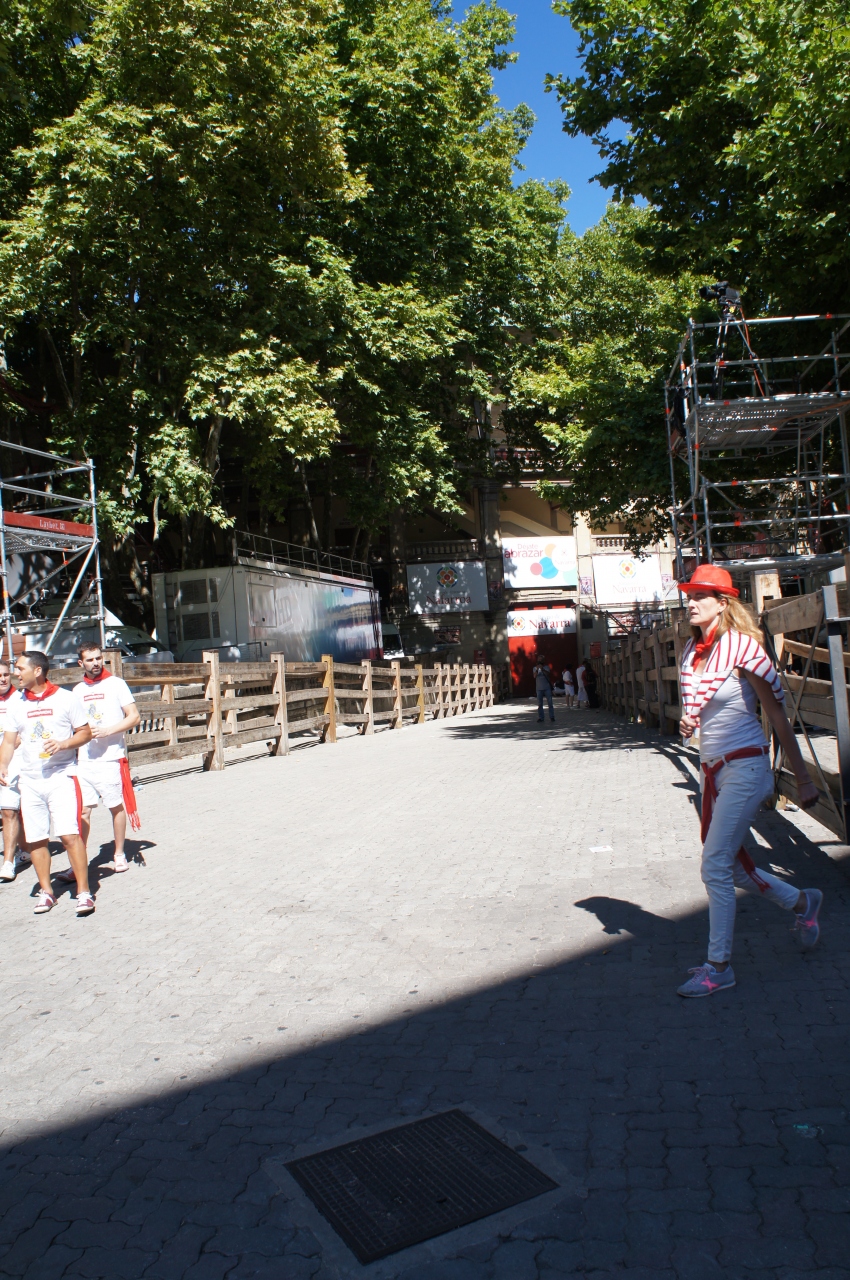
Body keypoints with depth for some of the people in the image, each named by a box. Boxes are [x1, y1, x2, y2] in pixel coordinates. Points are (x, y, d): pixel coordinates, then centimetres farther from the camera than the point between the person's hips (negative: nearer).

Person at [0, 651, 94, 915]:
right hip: (30, 780, 4)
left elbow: (85, 732, 2)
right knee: (35, 839, 7)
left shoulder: (64, 698, -1)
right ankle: (46, 891, 21)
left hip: (62, 776, -4)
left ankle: (84, 892, -5)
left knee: (70, 834, -12)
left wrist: (63, 744, -16)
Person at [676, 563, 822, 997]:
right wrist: (686, 722, -2)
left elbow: (778, 717, -10)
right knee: (730, 865, 15)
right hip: (711, 770, 8)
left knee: (715, 867, -9)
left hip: (744, 769, -8)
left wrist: (803, 780, -7)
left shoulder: (742, 648, -14)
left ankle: (718, 967, 5)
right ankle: (801, 902, 41)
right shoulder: (692, 650, 6)